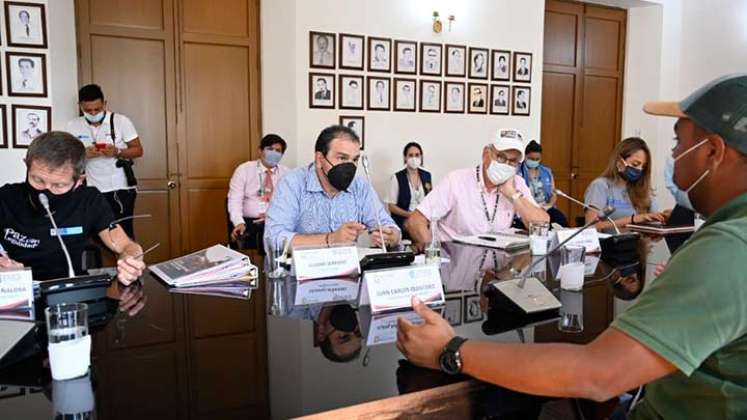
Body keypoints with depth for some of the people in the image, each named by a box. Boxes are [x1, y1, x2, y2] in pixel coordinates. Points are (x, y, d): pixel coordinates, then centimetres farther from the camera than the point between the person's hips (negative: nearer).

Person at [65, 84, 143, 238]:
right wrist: (83, 153, -16)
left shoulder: (121, 121, -5)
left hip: (121, 188, -2)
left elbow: (138, 150, -2)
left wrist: (117, 152, -21)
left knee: (124, 232, -1)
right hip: (92, 191, 3)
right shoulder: (72, 126, 3)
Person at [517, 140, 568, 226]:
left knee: (561, 219, -28)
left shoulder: (547, 172, 17)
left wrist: (549, 205, -5)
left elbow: (553, 194, 17)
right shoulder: (517, 172, 2)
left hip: (545, 208, 4)